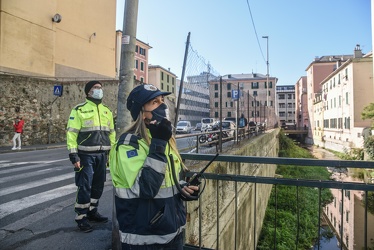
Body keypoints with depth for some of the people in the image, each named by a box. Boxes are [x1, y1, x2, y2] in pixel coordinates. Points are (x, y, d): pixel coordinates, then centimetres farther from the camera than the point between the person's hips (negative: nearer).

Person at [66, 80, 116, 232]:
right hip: (86, 155, -5)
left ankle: (92, 212, 29)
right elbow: (71, 133, -7)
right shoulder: (79, 110, -4)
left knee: (98, 186, 13)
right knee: (84, 187, -2)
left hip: (102, 155, 6)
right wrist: (73, 155, -14)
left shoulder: (107, 111, 14)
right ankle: (81, 217, 13)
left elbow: (111, 133, 18)